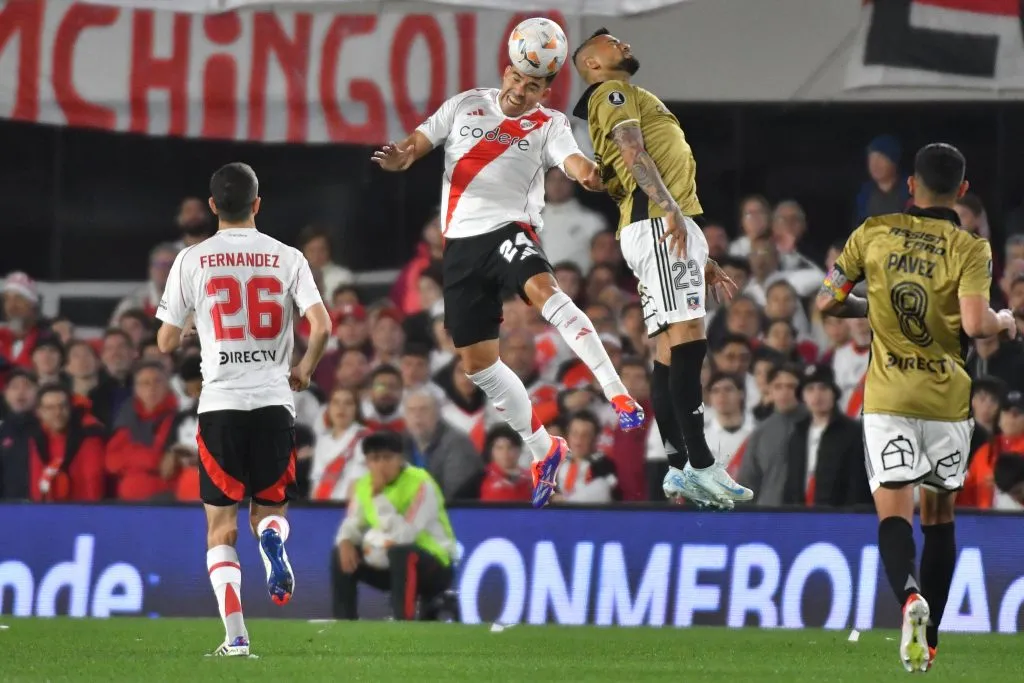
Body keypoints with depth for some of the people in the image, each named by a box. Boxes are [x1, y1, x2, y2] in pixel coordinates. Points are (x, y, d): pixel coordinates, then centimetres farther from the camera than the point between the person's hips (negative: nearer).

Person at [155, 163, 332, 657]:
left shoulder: (192, 260, 1)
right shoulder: (287, 259, 3)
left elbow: (166, 342, 4)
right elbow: (321, 327, -6)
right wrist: (304, 371, 13)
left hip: (221, 401, -1)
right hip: (274, 399, 1)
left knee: (221, 526, 6)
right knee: (269, 508, 18)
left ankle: (236, 635, -8)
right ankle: (273, 540, -20)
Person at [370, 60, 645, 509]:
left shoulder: (548, 124, 0)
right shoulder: (466, 106, 10)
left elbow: (572, 159, -18)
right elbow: (419, 142, 12)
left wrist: (588, 173, -44)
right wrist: (400, 156, -14)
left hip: (509, 229, -4)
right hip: (460, 244, 4)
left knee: (541, 288, -37)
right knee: (477, 361, 5)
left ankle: (617, 395, -41)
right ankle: (543, 451, 22)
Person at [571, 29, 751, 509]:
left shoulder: (630, 100, 32)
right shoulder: (613, 93, 3)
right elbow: (633, 153, -14)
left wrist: (702, 261, 27)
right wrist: (669, 209, -27)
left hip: (670, 227, 10)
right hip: (657, 222, -10)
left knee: (672, 346, 6)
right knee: (688, 335, -18)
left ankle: (679, 469, 4)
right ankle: (700, 465, -26)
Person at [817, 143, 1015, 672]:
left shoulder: (873, 234, 1)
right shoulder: (970, 249, -6)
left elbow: (827, 302, 4)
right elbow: (976, 324, -20)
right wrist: (1004, 321, 2)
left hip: (888, 398, 0)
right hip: (948, 398, 0)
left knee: (893, 513, -7)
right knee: (939, 516, 16)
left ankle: (910, 596, -37)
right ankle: (929, 638, 20)